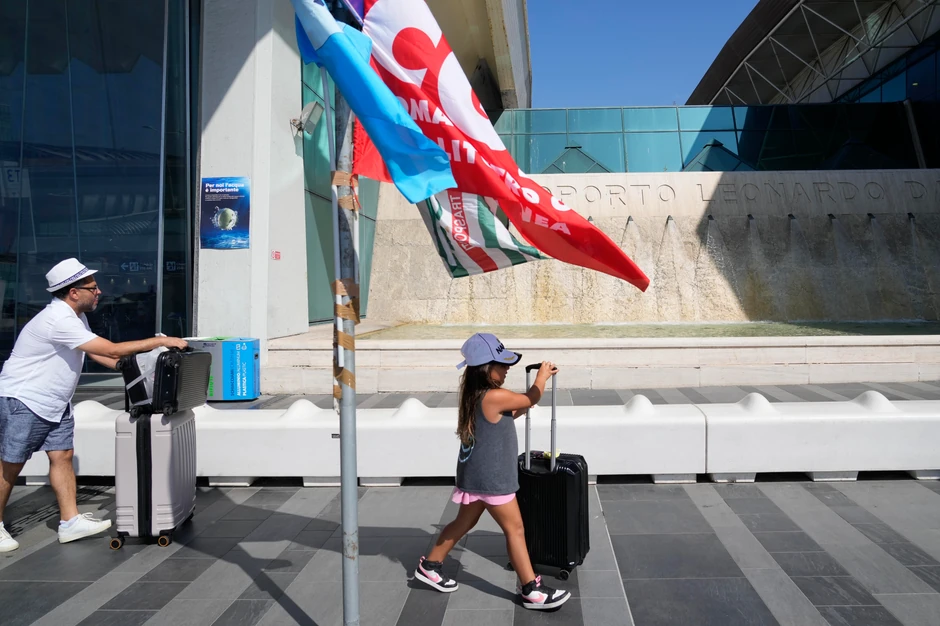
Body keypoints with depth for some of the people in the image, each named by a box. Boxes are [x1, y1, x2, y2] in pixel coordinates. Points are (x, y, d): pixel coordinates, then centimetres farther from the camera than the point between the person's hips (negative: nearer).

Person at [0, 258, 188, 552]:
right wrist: (161, 341, -27)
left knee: (62, 456, 4)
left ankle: (70, 521, 7)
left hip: (55, 403, 9)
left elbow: (97, 352, 13)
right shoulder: (59, 321, -28)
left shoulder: (74, 316, 5)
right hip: (24, 401, -9)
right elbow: (112, 350, -31)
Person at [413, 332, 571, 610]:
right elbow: (530, 399, -9)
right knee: (514, 529, 2)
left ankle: (429, 566, 34)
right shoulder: (495, 396, -25)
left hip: (477, 474, 9)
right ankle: (532, 590, 13)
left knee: (464, 523, 22)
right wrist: (543, 374, 8)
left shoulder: (474, 395, 5)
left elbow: (508, 415, 19)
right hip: (490, 478, -9)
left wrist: (531, 394, 12)